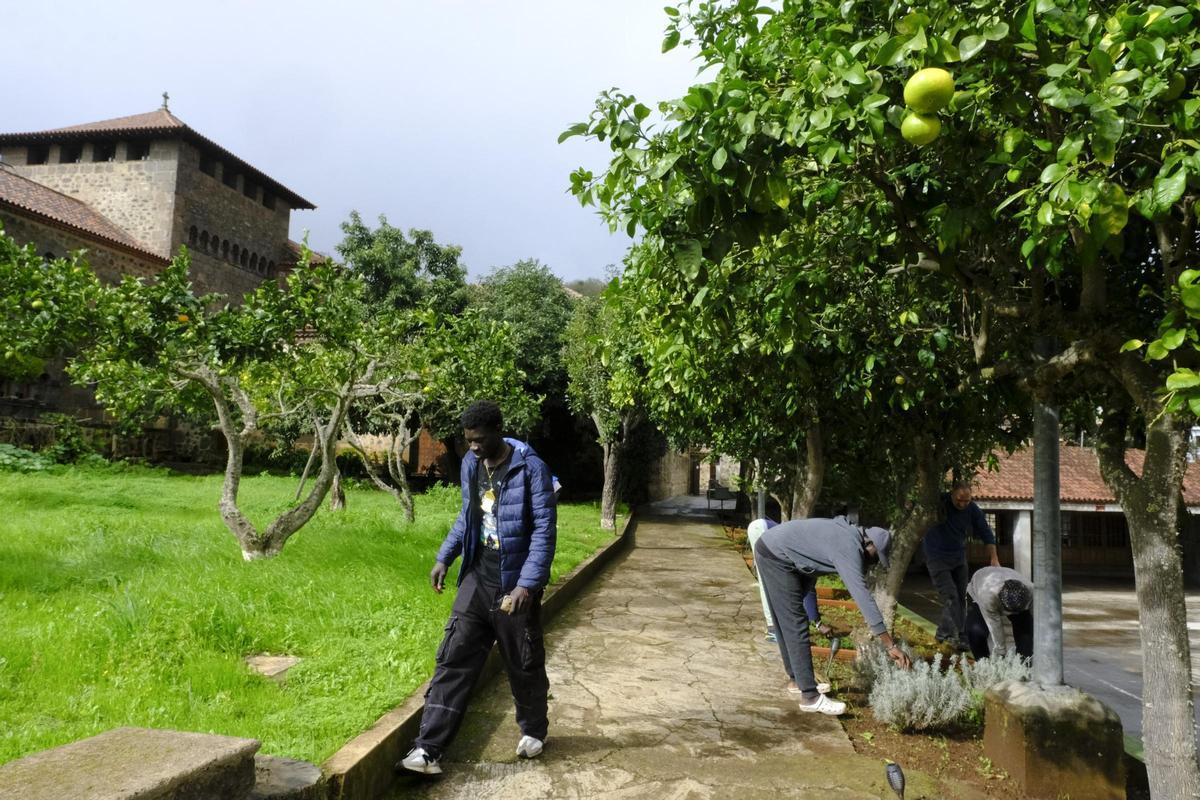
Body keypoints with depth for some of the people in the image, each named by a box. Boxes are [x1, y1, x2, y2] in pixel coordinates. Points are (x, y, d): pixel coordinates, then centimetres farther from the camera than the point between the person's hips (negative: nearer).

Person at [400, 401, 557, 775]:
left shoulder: (531, 468, -17)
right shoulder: (470, 464, 3)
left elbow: (545, 530, -18)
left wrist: (527, 584, -25)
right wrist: (444, 557, 9)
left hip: (514, 587, -5)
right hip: (477, 580, 5)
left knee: (524, 666, 11)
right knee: (453, 660, 0)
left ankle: (533, 731, 36)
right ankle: (428, 748, 4)